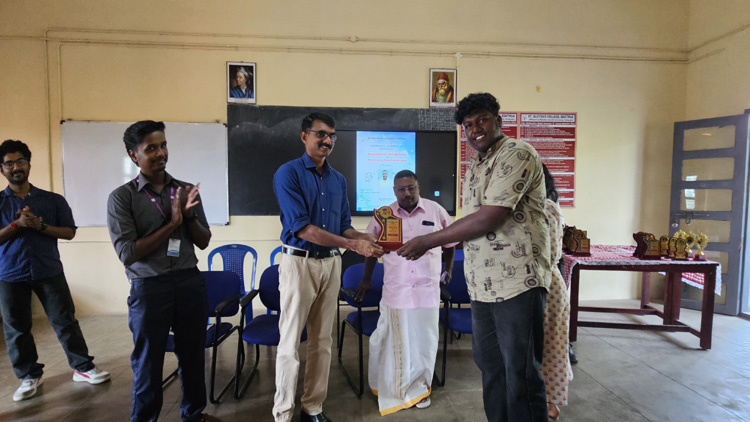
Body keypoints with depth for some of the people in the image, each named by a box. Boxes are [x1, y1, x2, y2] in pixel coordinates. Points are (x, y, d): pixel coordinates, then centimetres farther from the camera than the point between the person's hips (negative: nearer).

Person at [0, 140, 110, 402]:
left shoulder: (53, 200, 4)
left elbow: (69, 232, 1)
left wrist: (40, 225, -15)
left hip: (49, 271, -1)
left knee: (65, 321, 3)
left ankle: (83, 367, 13)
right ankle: (29, 376, 25)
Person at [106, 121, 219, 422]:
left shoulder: (185, 191, 5)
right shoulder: (122, 197, -5)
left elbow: (203, 242, 7)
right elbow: (127, 253, -12)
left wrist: (189, 215, -12)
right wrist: (172, 223, -16)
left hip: (190, 283, 3)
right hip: (149, 288, -3)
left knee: (193, 355, 15)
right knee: (148, 362, 12)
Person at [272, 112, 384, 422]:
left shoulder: (338, 180, 12)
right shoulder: (288, 173, -8)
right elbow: (300, 227, -18)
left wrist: (365, 239, -9)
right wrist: (352, 245, -22)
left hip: (331, 263, 6)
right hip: (299, 261, -5)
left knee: (322, 341, 12)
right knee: (291, 342, 1)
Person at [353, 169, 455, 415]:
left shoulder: (436, 211, 0)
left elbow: (450, 241, 14)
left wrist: (448, 268, 14)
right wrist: (366, 280, 13)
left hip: (428, 289, 1)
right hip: (395, 291, 0)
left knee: (424, 341, 10)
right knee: (396, 341, 9)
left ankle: (420, 387, 32)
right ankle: (394, 388, 30)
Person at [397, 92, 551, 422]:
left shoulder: (517, 155, -11)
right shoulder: (474, 168, 17)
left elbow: (488, 219, -20)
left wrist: (428, 241, -14)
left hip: (517, 283, -8)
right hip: (482, 287, 8)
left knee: (520, 374, 2)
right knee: (490, 367, 18)